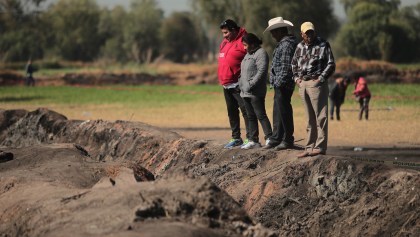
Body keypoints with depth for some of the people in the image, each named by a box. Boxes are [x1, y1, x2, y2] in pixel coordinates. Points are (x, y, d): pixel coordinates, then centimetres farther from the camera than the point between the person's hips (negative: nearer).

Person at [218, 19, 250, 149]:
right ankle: (236, 138, 22)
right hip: (226, 85, 9)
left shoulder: (242, 42, -11)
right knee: (232, 112, 14)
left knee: (245, 111, -7)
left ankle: (250, 138, -5)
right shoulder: (224, 43, 16)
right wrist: (222, 79, 16)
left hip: (238, 84, -9)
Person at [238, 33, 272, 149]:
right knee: (251, 117, 11)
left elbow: (261, 72, -19)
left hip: (256, 92, -10)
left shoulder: (261, 53, -9)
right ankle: (253, 140, 15)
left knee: (261, 115, -11)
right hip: (246, 92, 10)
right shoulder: (248, 54, 20)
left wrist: (250, 85, -21)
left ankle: (269, 138, -12)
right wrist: (241, 84, 10)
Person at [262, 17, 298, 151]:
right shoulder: (283, 43, 17)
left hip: (283, 85, -11)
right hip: (279, 85, 11)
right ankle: (276, 139, 22)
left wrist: (279, 83, -22)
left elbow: (286, 67, -22)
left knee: (283, 111, -4)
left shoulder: (287, 45, -17)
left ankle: (288, 140, 2)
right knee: (278, 112, 15)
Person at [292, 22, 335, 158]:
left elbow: (331, 65, -5)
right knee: (310, 118, 11)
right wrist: (296, 78, 11)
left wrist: (321, 79, -12)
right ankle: (310, 147, 14)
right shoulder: (300, 47, 15)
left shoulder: (323, 45, -2)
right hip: (302, 84, 6)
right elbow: (294, 63, 26)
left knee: (320, 116, -7)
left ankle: (320, 147, -8)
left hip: (316, 83, -6)